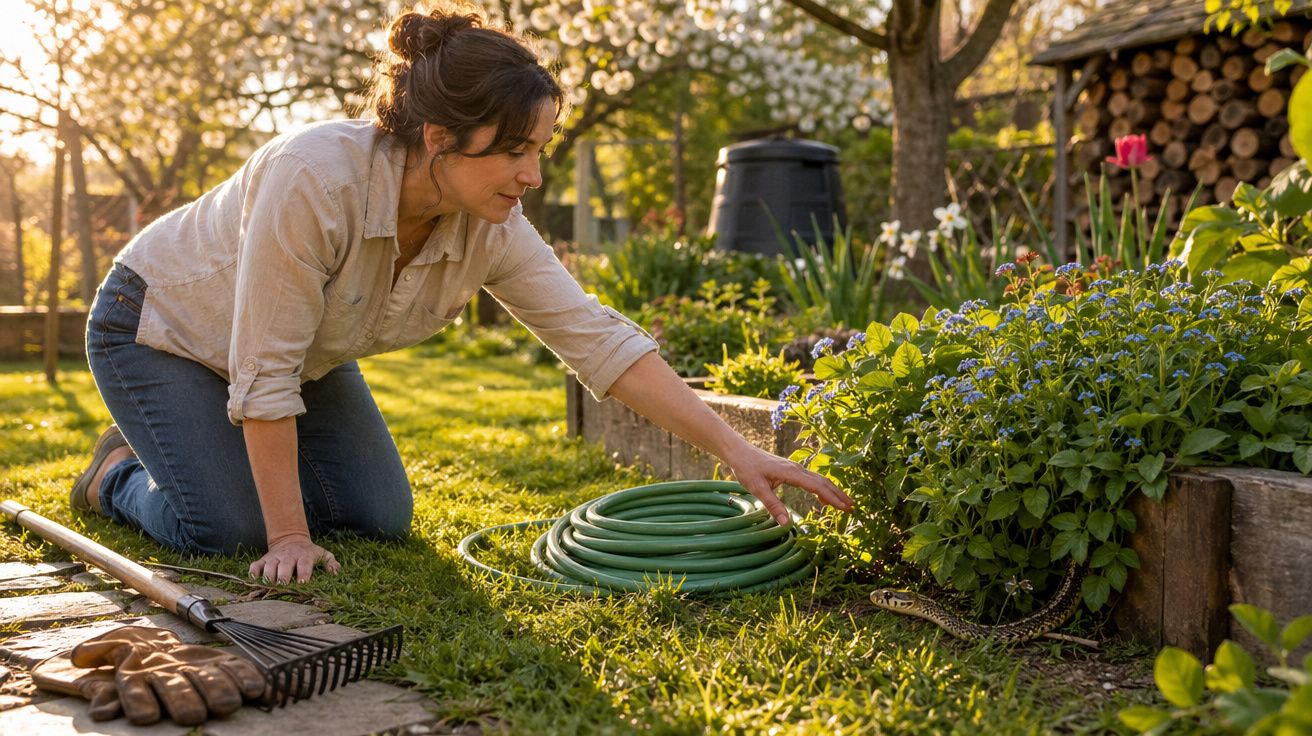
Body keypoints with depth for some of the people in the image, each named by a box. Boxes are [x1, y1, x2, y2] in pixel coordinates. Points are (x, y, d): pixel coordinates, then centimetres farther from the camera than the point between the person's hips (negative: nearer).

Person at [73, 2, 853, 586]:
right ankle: (122, 471, 14)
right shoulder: (315, 179, -41)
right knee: (231, 528, -17)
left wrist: (737, 450, -26)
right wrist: (290, 540, -28)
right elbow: (263, 375, -35)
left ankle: (248, 462, 23)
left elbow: (598, 337, -22)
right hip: (163, 326, -5)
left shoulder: (490, 229, -23)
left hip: (308, 356, 6)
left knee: (381, 519, -1)